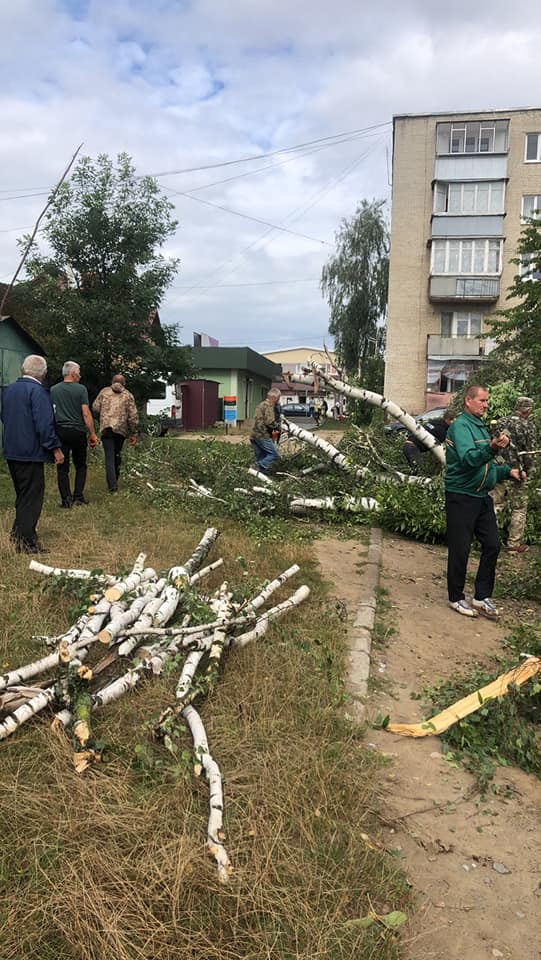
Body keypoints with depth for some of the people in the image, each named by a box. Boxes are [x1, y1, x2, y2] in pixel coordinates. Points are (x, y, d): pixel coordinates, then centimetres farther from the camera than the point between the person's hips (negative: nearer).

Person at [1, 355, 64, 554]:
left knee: (22, 495, 21)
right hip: (30, 452, -8)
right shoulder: (37, 391, -15)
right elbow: (44, 424, -21)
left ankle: (18, 533, 29)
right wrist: (55, 448, -15)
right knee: (31, 498, -1)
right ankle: (27, 544, 1)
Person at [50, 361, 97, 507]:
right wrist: (92, 433, -4)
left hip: (60, 432, 2)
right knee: (80, 466, 12)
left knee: (62, 467, 6)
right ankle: (78, 497, 8)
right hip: (78, 431, -2)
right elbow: (86, 414, -9)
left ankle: (66, 499, 4)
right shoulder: (81, 389, -5)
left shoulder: (53, 390, 5)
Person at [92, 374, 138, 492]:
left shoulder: (104, 391, 9)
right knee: (117, 455, 18)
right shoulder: (128, 395, 8)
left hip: (106, 428, -1)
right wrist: (133, 433, 6)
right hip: (121, 429, 1)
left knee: (109, 457, -3)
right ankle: (114, 480, 27)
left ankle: (112, 485, -13)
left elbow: (95, 408, 4)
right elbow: (133, 416, 1)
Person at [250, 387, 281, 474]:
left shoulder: (260, 404, 21)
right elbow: (269, 422, -19)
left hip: (254, 435, 10)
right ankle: (260, 470, -17)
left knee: (260, 458, 12)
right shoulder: (269, 405, -9)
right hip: (262, 435, -10)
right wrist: (278, 426, 0)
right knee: (274, 454, -8)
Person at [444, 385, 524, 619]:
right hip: (461, 496, -9)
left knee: (492, 545, 8)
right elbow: (468, 460, -29)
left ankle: (482, 597, 18)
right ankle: (456, 598, 14)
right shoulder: (461, 426, -13)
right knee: (460, 550, 0)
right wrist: (491, 448, -44)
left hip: (482, 496, 9)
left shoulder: (481, 427, 16)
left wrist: (507, 471, 11)